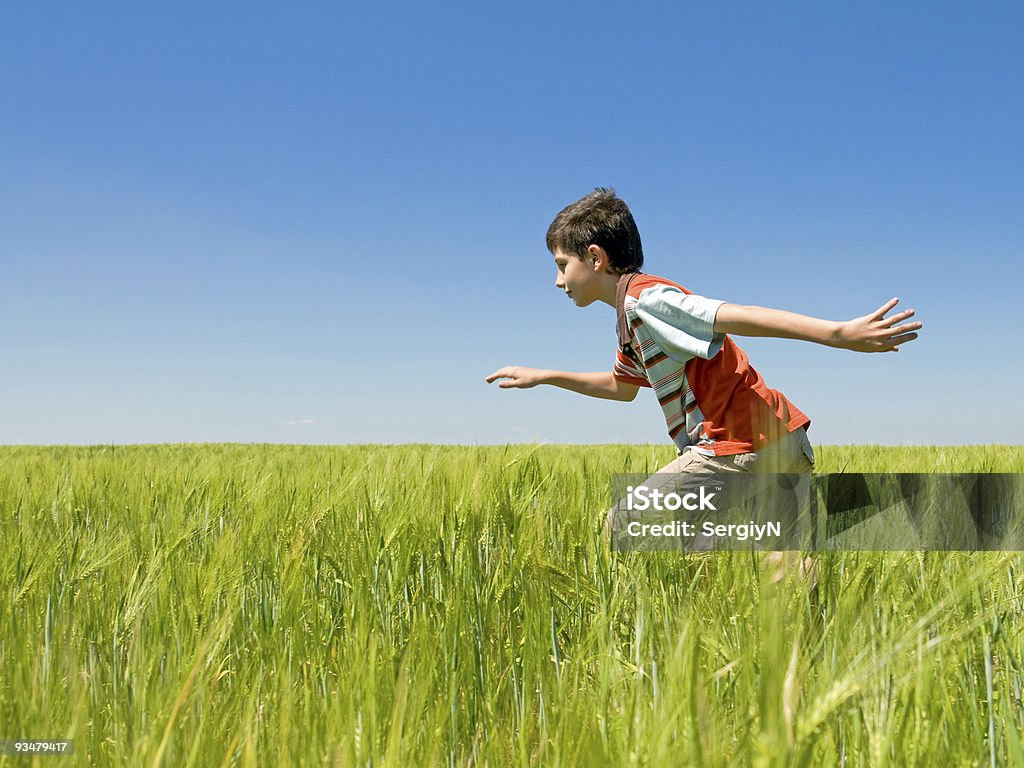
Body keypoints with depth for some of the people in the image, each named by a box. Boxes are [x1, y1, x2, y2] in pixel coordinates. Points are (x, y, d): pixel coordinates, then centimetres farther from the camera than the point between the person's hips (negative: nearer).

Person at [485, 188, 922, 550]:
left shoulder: (642, 299, -11)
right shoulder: (631, 320, 20)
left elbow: (738, 317, -24)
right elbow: (622, 386, 38)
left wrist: (840, 334, -33)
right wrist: (543, 377, 39)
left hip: (743, 444, -10)